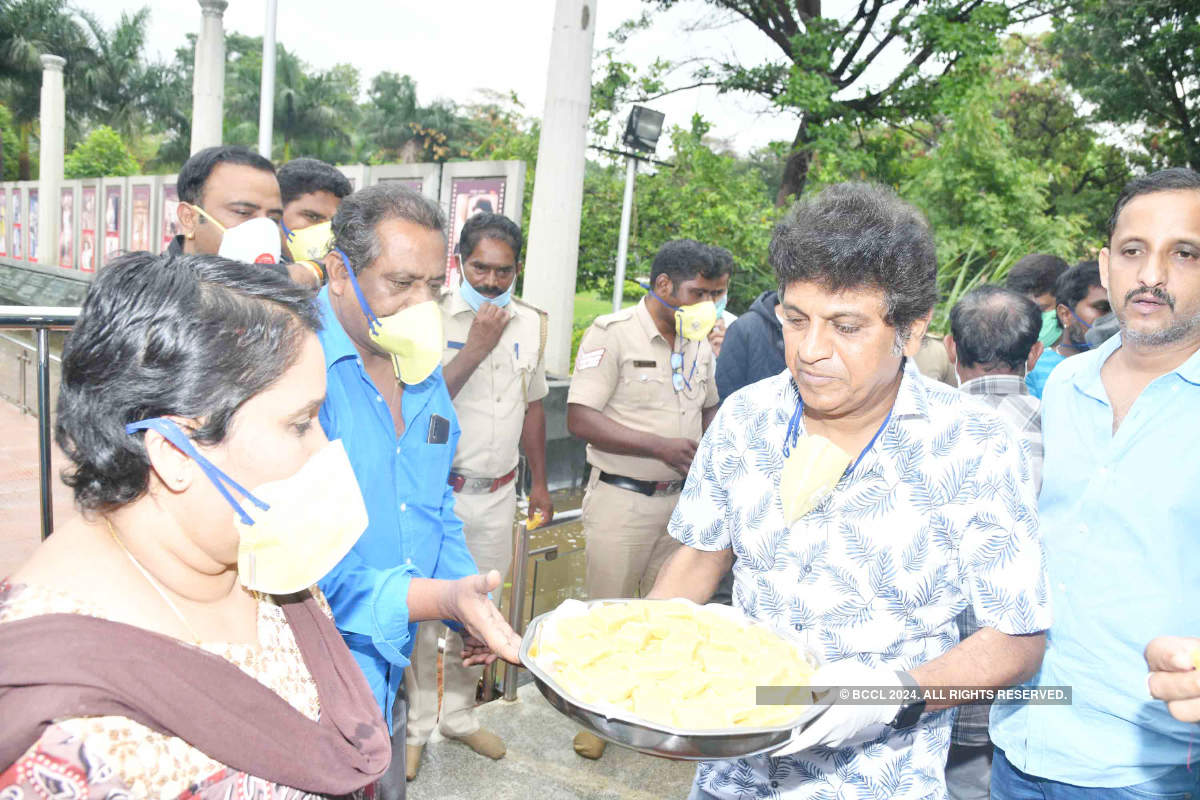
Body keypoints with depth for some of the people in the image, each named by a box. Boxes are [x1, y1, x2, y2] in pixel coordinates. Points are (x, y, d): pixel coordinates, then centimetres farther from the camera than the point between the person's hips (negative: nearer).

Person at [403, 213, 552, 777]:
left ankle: (457, 713, 35)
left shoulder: (530, 323, 6)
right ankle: (416, 725, 24)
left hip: (498, 494, 5)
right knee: (426, 612, 5)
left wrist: (539, 483, 16)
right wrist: (476, 347, -21)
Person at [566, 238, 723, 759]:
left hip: (681, 500, 6)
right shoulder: (613, 334, -12)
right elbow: (580, 419, -18)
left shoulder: (700, 344, 9)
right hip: (622, 499, -5)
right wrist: (661, 446, -23)